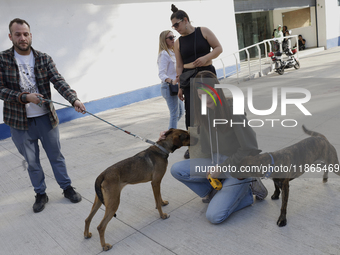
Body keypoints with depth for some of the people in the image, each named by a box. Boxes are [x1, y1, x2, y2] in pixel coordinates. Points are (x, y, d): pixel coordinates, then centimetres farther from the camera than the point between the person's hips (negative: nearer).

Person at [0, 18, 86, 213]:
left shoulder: (44, 59, -2)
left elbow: (59, 82, -13)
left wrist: (74, 99, -30)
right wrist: (25, 97, -23)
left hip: (46, 118, 1)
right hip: (20, 122, 0)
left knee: (56, 156, 13)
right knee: (32, 161, 14)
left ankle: (67, 187, 31)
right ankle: (41, 194, 33)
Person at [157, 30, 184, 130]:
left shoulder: (172, 53, 16)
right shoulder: (164, 54, -15)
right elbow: (161, 74, -24)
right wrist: (171, 81, -39)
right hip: (168, 87, -10)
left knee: (181, 111, 18)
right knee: (174, 113, -7)